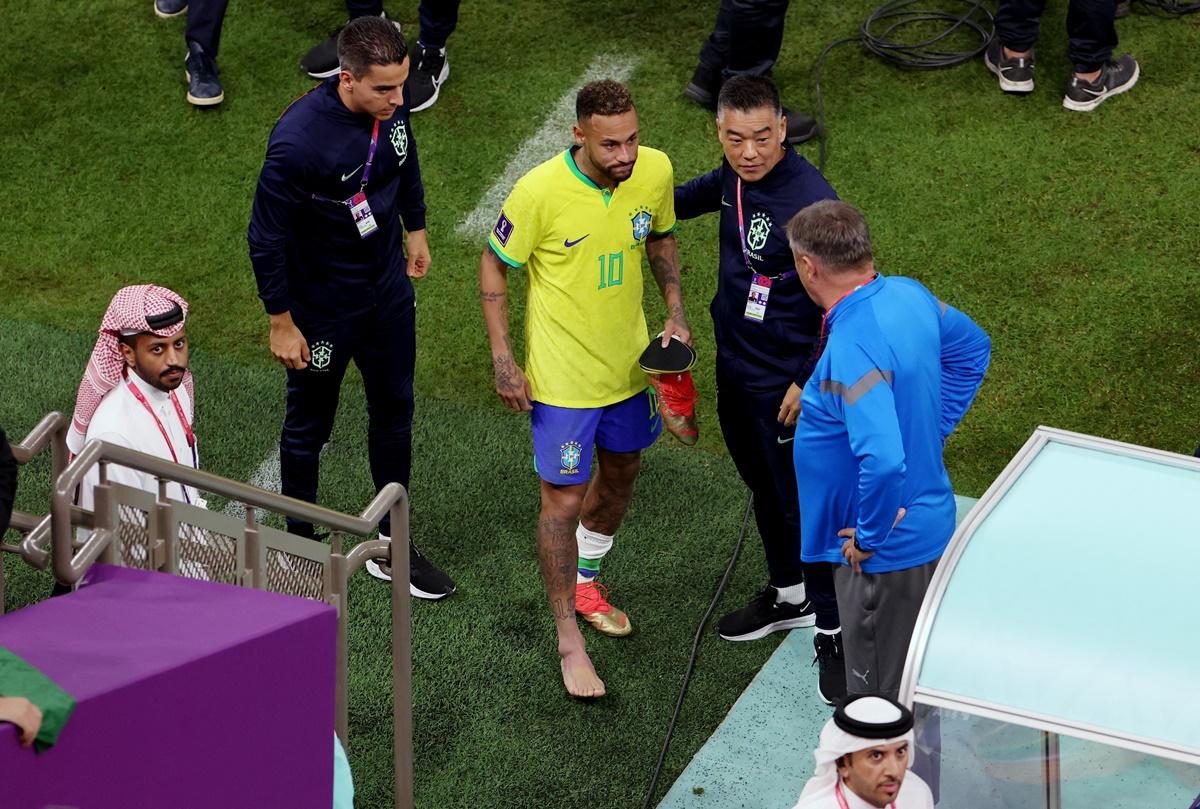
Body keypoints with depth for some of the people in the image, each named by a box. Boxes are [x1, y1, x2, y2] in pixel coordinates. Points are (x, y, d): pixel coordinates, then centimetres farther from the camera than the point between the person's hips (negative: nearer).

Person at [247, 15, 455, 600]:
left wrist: (414, 228, 23)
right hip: (321, 307, -6)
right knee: (309, 425, 12)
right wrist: (282, 324, -16)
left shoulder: (392, 106, -14)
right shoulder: (299, 140, -33)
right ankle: (299, 545, 33)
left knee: (394, 412, 17)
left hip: (388, 290, 6)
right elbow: (266, 237, -22)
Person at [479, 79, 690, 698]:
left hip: (629, 362, 6)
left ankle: (586, 580, 49)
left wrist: (675, 312, -2)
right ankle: (569, 638, 16)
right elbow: (494, 265, -11)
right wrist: (502, 359, -15)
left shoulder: (655, 171, -12)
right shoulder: (540, 191, -25)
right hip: (562, 374, -5)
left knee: (621, 473, 23)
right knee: (564, 500, 0)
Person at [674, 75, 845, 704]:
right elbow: (686, 199, 23)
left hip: (787, 382, -8)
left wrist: (810, 384, -19)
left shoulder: (810, 200, -29)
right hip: (735, 367, 8)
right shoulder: (735, 175, -4)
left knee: (806, 505, 2)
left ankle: (833, 632, 18)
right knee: (763, 488, 24)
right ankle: (788, 596, 44)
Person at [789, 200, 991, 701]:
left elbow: (883, 461, -40)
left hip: (887, 549, -9)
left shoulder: (850, 348, -31)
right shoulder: (909, 296, -3)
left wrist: (870, 537, -24)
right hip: (929, 523, 9)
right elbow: (972, 349, 18)